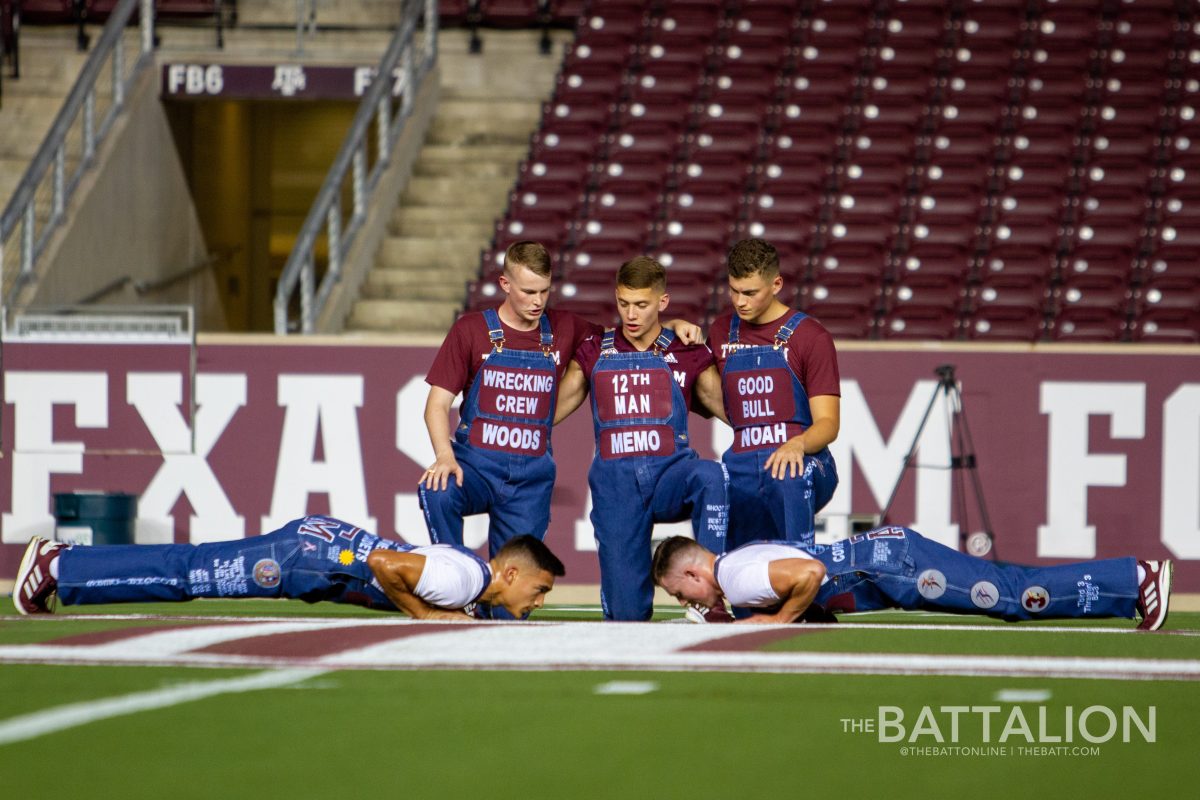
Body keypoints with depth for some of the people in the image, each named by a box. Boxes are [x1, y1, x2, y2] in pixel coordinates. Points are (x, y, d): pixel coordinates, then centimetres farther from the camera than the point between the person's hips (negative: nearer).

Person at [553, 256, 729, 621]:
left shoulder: (688, 355, 9)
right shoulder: (595, 353, 12)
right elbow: (548, 412, 17)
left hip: (671, 471, -1)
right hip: (616, 482, 1)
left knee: (709, 475, -39)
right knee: (626, 612, -8)